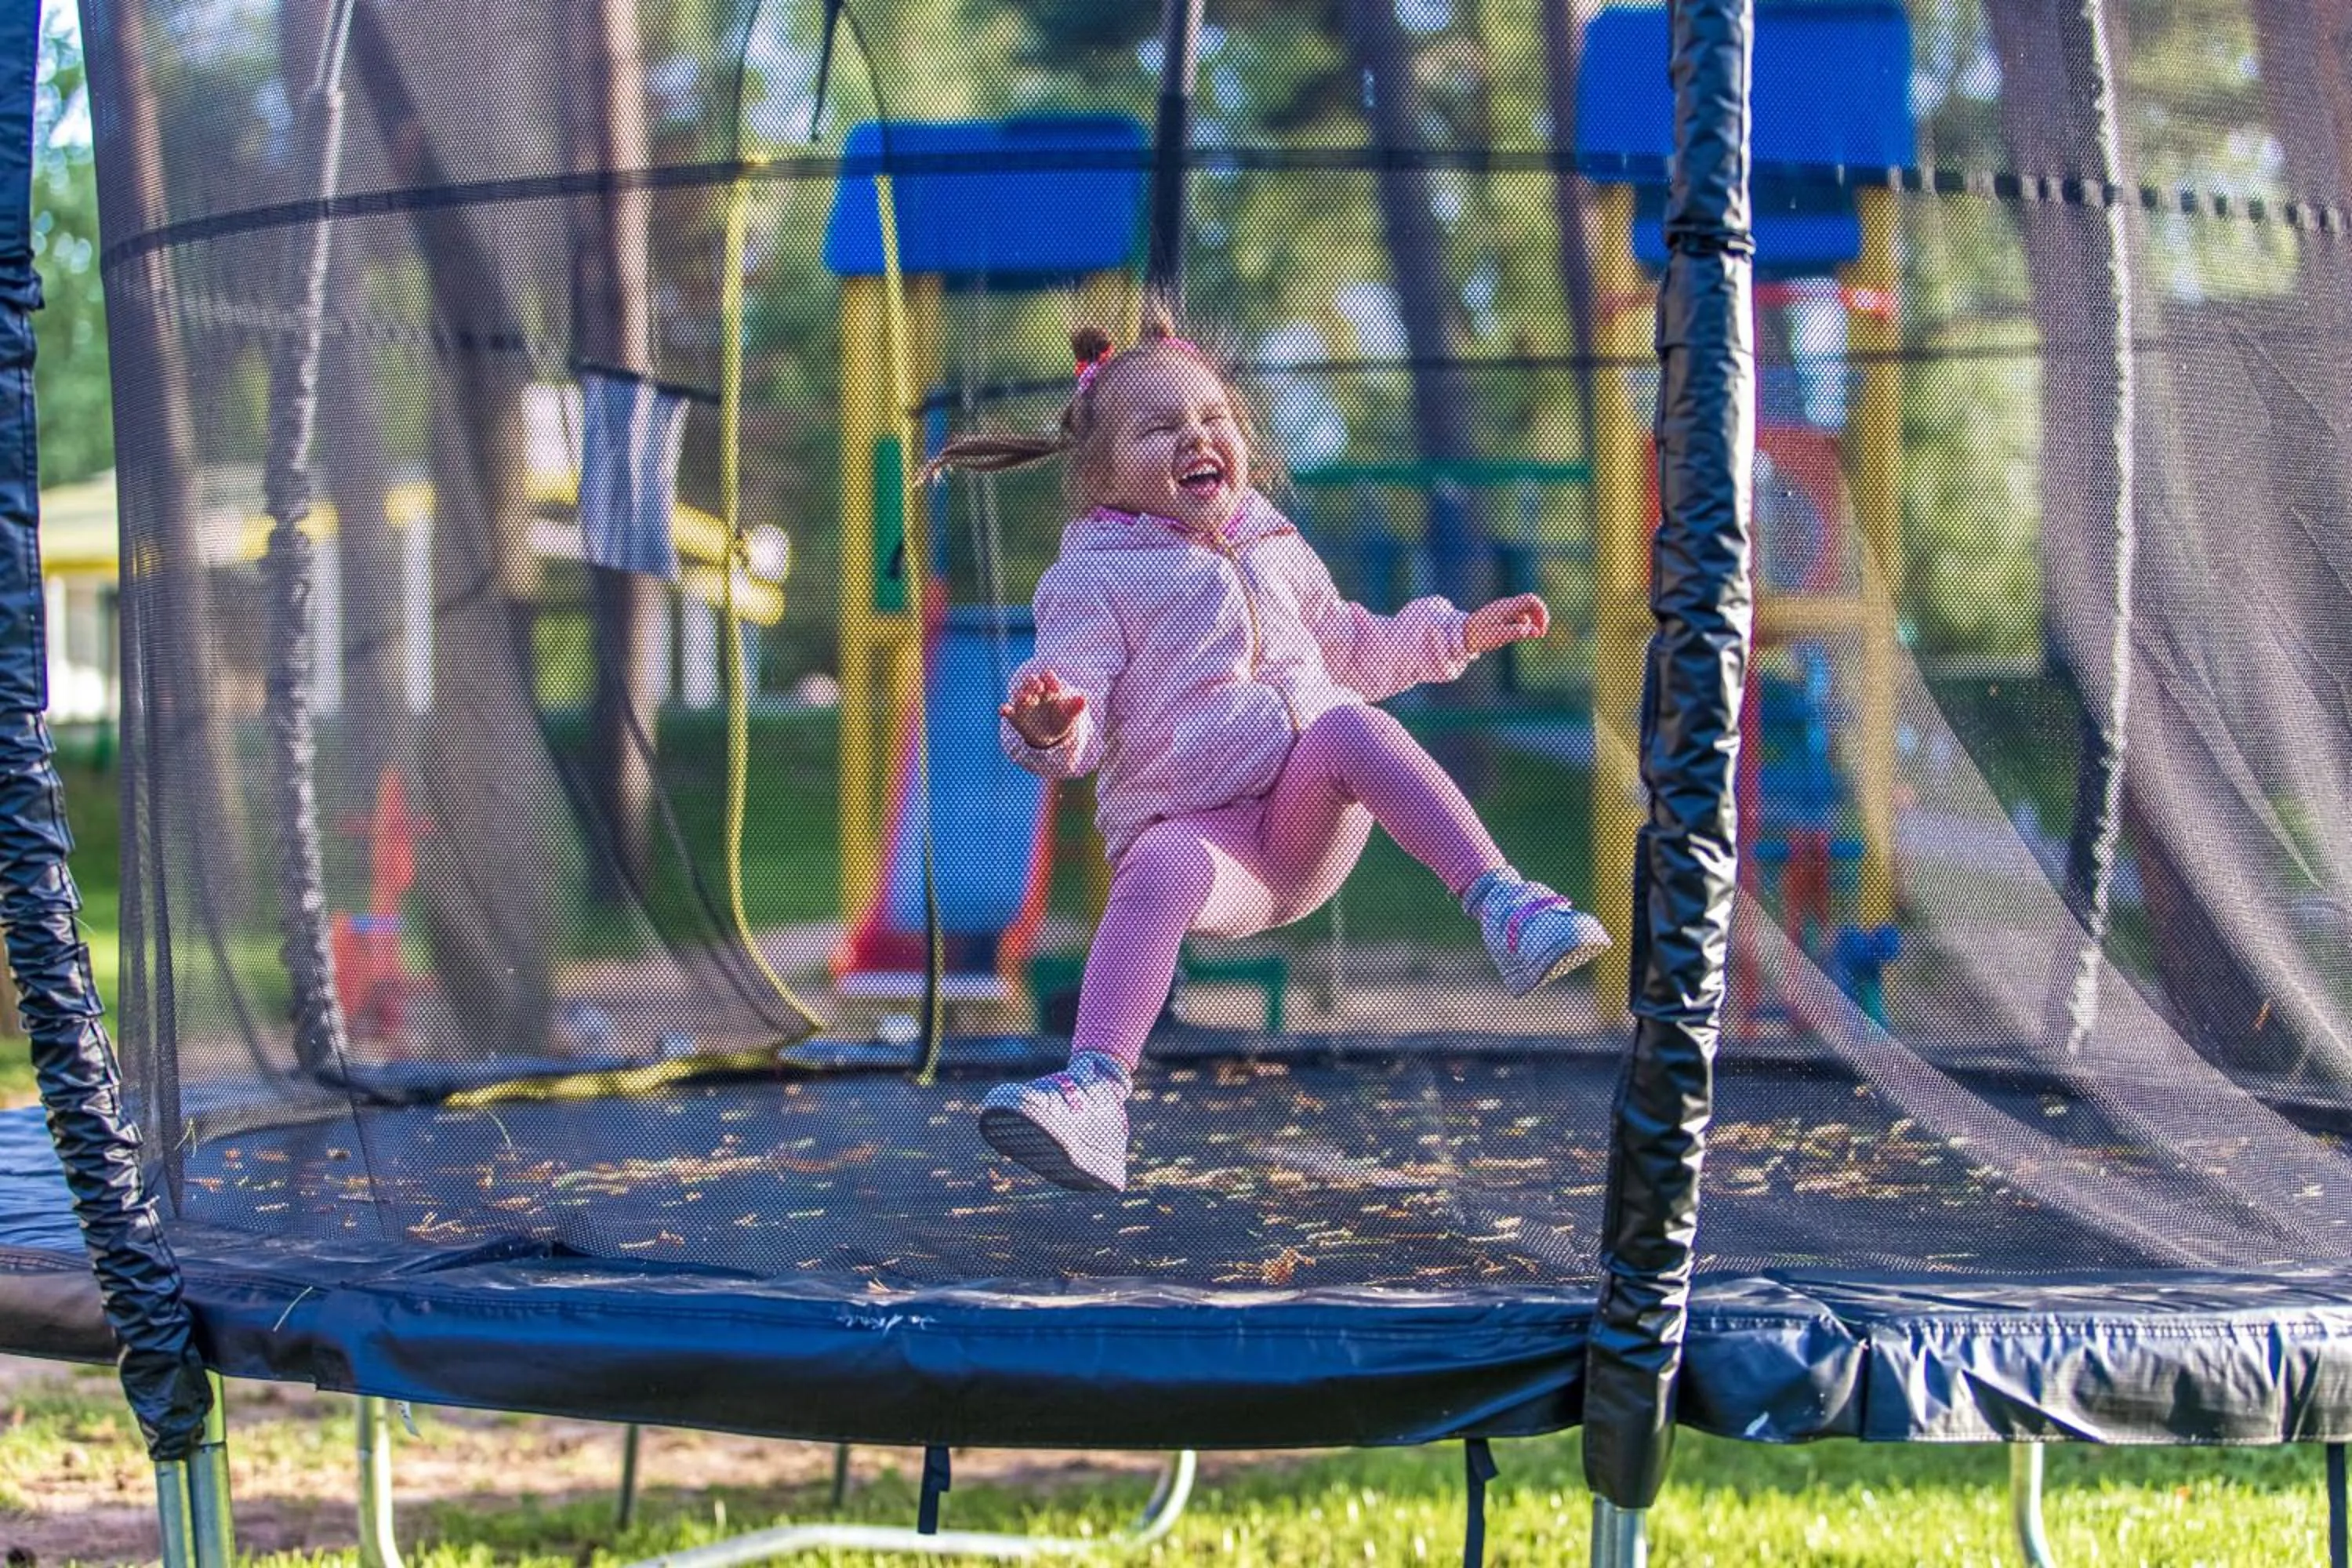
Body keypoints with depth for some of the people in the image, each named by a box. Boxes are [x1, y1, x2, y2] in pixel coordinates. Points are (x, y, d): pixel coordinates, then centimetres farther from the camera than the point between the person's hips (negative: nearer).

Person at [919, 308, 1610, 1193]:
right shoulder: (1094, 579, 4)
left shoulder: (1273, 548, 22)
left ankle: (1502, 904, -35)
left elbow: (1348, 650, 40)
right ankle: (1095, 1095, -55)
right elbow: (1078, 722, -6)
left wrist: (1459, 635, 35)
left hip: (1309, 814, 4)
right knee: (1161, 870, -38)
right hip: (1192, 825, -4)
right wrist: (1051, 733, -31)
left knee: (1351, 723, -27)